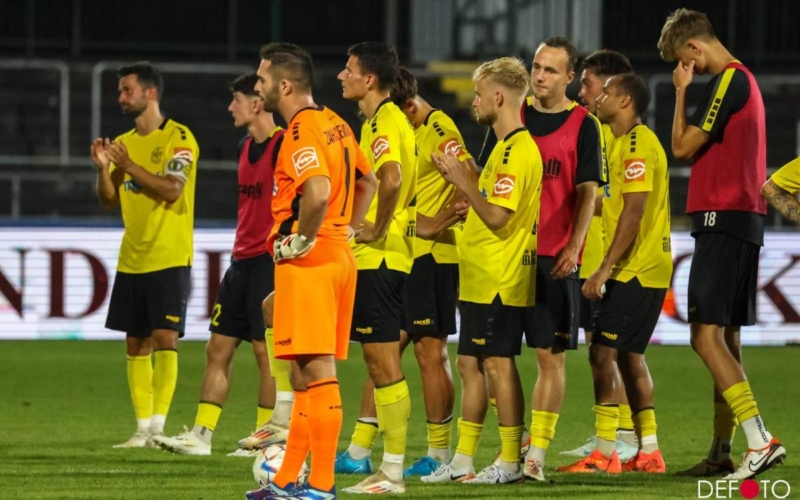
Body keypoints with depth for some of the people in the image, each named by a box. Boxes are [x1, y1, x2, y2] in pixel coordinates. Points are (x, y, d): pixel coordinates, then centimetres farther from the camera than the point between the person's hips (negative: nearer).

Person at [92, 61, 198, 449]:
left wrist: (128, 165, -17)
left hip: (169, 258, -7)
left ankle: (158, 427, -11)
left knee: (164, 338, -10)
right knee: (136, 344, 6)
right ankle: (143, 429, 9)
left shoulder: (178, 138, -7)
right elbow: (109, 201, 13)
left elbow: (171, 189, -18)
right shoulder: (123, 143, 14)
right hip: (132, 259, 7)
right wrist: (103, 168, -3)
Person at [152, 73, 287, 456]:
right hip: (242, 261, 9)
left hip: (269, 261, -9)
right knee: (218, 349, 8)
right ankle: (201, 435, 11)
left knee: (267, 349, -5)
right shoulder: (246, 148, 15)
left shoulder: (283, 146, -13)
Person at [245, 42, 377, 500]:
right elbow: (368, 181, 25)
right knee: (306, 375, 14)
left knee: (318, 373, -8)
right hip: (339, 255, 10)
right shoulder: (335, 124, 15)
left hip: (308, 260, -10)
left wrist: (300, 242, -16)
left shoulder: (302, 132, -15)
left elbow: (317, 193, -30)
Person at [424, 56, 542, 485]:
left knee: (497, 365, -6)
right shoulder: (507, 147, 16)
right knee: (470, 365, 12)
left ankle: (510, 464, -1)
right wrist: (465, 179, 11)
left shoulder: (516, 151, -16)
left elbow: (497, 216, -22)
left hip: (499, 283, -10)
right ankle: (462, 462, 16)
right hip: (481, 279, 10)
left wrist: (463, 180, -15)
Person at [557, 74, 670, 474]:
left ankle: (604, 453, -10)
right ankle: (648, 452, 14)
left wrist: (605, 269, -22)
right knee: (628, 355, 12)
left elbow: (633, 213, -21)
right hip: (642, 271, 10)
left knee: (603, 352, -10)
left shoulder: (637, 144, -14)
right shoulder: (629, 143, 17)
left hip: (635, 271, -10)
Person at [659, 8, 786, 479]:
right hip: (741, 220, 10)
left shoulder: (729, 81, -12)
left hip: (724, 220, -10)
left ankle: (761, 438, -24)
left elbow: (683, 145, -12)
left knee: (707, 336, -15)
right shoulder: (743, 79, 19)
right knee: (725, 338, 10)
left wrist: (682, 91, -4)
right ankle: (722, 453, 11)